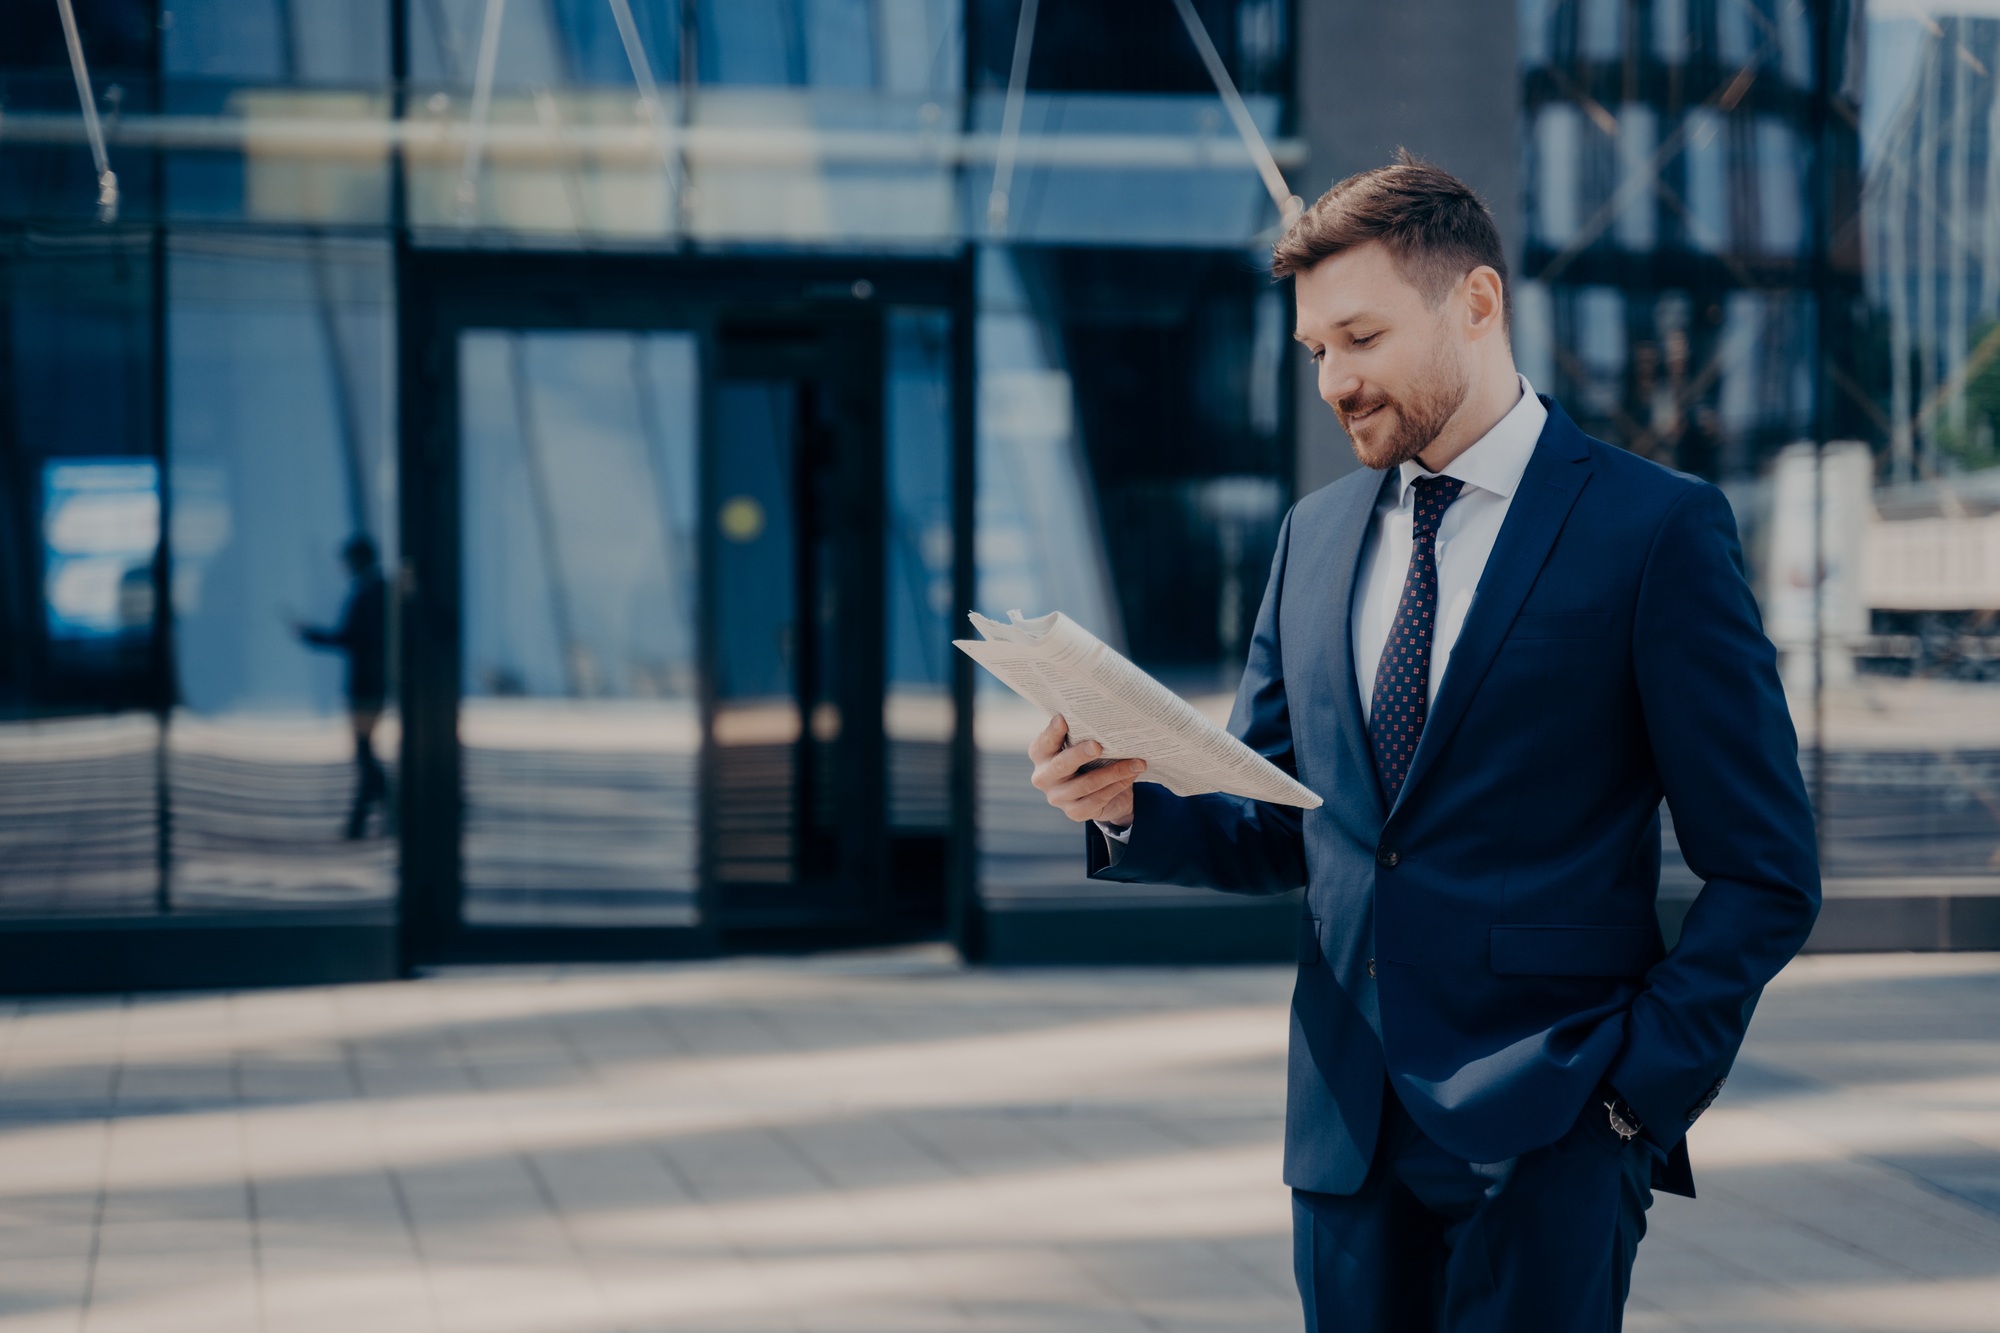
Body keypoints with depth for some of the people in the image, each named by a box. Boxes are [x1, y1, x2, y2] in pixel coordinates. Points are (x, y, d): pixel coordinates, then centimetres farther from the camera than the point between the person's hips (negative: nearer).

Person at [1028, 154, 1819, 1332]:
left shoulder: (1658, 530, -5)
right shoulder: (1316, 537, 13)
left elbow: (1765, 873, -5)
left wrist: (1640, 1087, -12)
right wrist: (1132, 807, -3)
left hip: (1543, 1144, -5)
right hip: (1348, 1137, 5)